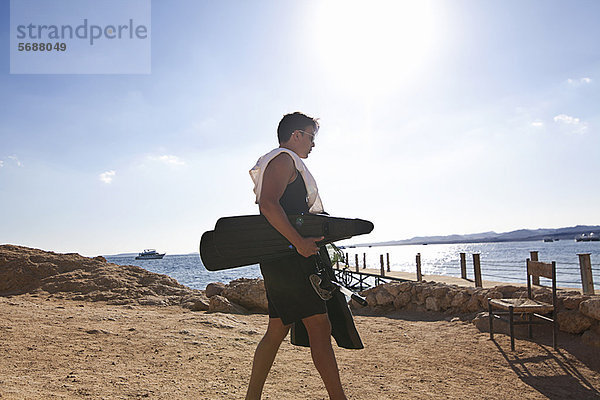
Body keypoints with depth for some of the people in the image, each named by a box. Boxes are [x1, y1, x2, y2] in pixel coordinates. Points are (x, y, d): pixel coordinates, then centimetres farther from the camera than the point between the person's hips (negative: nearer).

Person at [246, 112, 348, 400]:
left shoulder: (285, 162, 26)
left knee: (277, 330, 13)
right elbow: (268, 204, -22)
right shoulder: (284, 159, -6)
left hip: (281, 260, 11)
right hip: (288, 258, -11)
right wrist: (299, 242, -24)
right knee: (320, 328, -8)